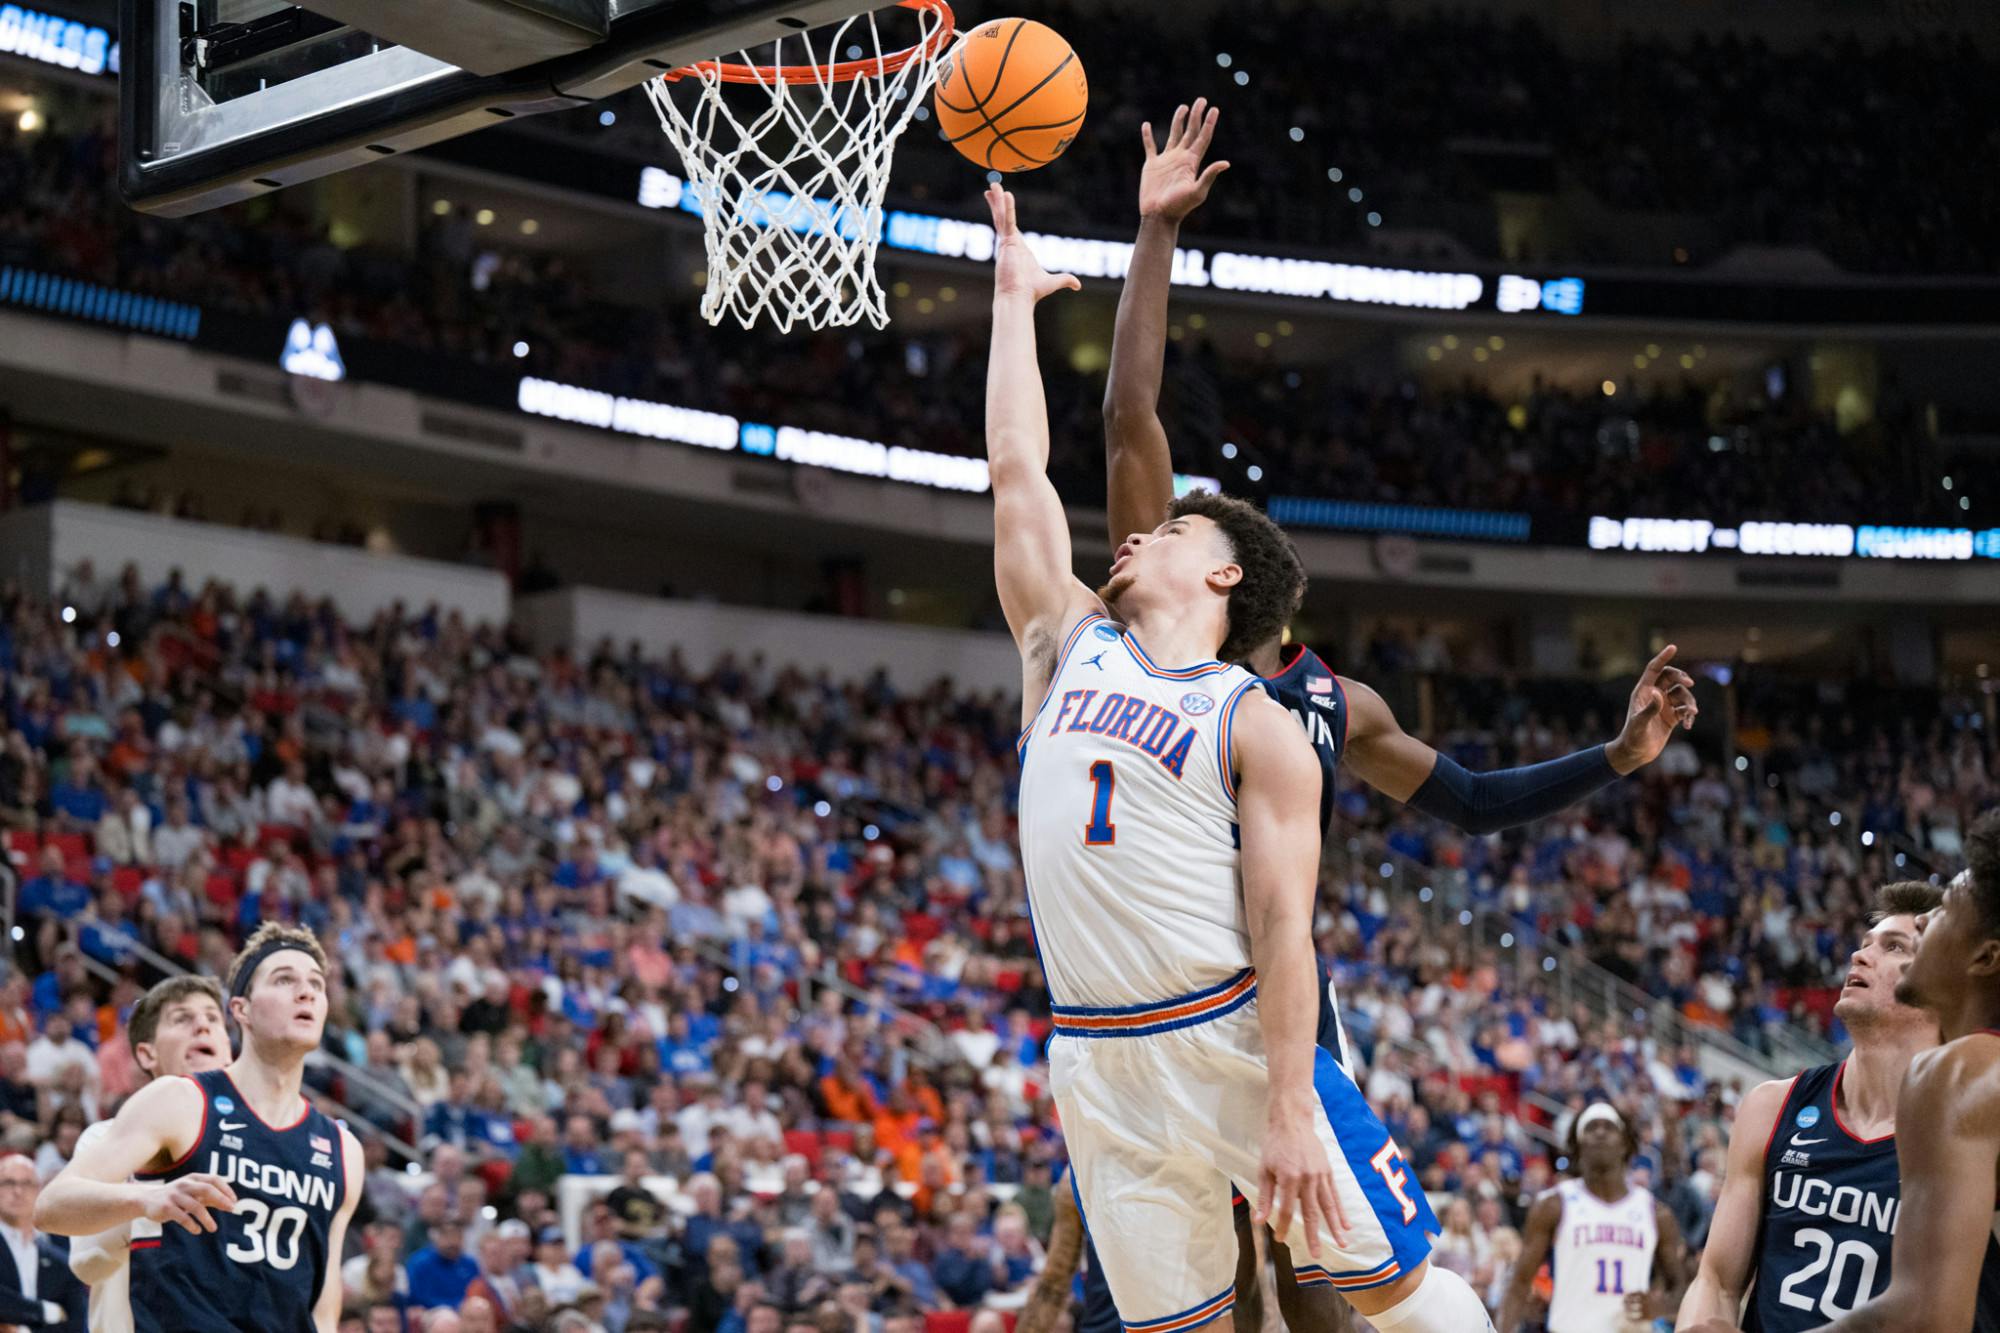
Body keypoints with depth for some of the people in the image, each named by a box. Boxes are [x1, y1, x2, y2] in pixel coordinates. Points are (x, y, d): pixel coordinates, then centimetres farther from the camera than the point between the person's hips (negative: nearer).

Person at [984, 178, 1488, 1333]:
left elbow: (1283, 926, -9)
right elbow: (1019, 467, 13)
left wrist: (1290, 1111, -17)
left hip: (1237, 1040, -4)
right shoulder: (1068, 643, 12)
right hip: (1100, 1065, 4)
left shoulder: (1258, 727, -2)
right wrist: (1014, 296, 18)